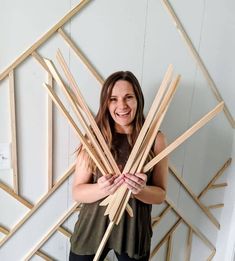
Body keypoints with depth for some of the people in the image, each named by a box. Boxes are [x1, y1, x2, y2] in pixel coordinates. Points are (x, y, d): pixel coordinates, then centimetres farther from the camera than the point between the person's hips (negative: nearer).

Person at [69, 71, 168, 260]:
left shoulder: (155, 139, -10)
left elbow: (161, 194, -4)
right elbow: (77, 192, -7)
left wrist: (140, 190, -24)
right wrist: (102, 188, -26)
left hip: (134, 230, 1)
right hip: (92, 228, 0)